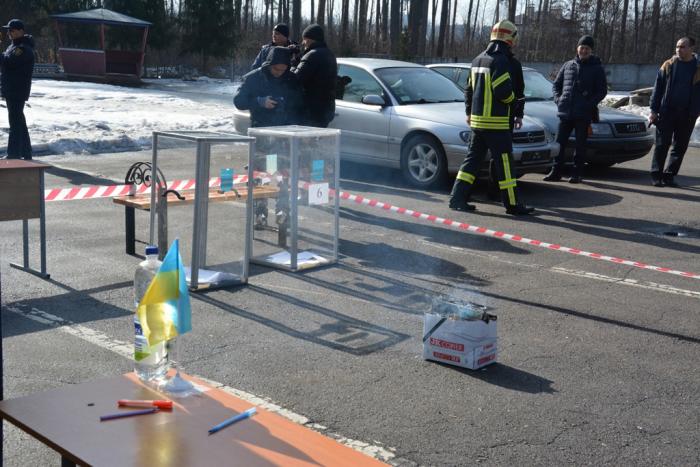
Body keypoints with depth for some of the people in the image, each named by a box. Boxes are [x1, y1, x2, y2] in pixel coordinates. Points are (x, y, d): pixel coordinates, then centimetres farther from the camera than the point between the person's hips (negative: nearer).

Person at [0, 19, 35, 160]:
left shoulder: (23, 49, -15)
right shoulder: (15, 46, 18)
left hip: (17, 91, -10)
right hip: (12, 91, 10)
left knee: (16, 122, -9)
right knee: (19, 122, 14)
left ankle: (14, 153, -8)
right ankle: (25, 152, 21)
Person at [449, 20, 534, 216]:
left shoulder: (478, 60, 13)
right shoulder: (500, 61, -15)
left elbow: (469, 88, 20)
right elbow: (503, 91, -21)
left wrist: (469, 112, 29)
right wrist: (511, 98, 1)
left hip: (477, 120, 8)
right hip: (496, 122, -8)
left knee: (473, 158, 11)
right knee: (504, 162, -2)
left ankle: (458, 197, 8)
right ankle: (512, 204, 3)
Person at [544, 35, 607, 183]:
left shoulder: (596, 68, 3)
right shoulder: (568, 65, 13)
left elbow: (602, 90, 1)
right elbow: (556, 84, 20)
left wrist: (590, 103, -11)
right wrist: (558, 99, 2)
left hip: (583, 114, -3)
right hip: (565, 112, 3)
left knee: (580, 145, 2)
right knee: (560, 142, 3)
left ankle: (576, 173, 9)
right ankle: (556, 172, 10)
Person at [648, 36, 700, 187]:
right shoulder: (668, 65, 3)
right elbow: (657, 88, 4)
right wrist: (654, 110, -2)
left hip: (687, 115, 1)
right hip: (667, 112, -1)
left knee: (680, 147, 5)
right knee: (662, 145, 0)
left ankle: (669, 175, 13)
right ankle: (656, 175, 4)